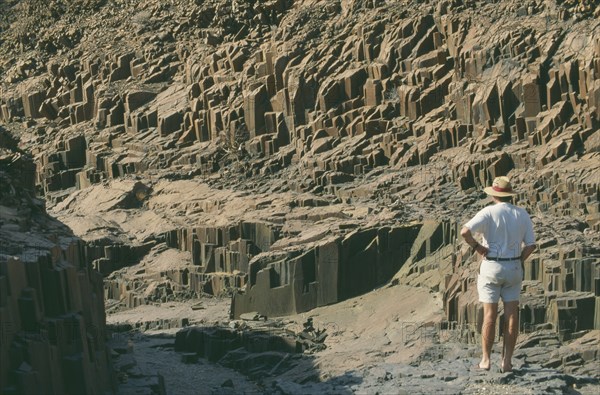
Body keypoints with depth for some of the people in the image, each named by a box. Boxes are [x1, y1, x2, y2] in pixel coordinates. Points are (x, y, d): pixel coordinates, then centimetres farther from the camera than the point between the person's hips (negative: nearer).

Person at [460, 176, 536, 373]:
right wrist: (518, 261, 12)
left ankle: (485, 360, 7)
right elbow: (531, 244, 2)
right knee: (512, 315, 5)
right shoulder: (522, 214, 3)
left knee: (489, 315, 2)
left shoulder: (489, 212, -10)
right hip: (514, 268, 3)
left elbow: (465, 231, -23)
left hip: (491, 267, -3)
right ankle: (507, 361, 6)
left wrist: (477, 247, -9)